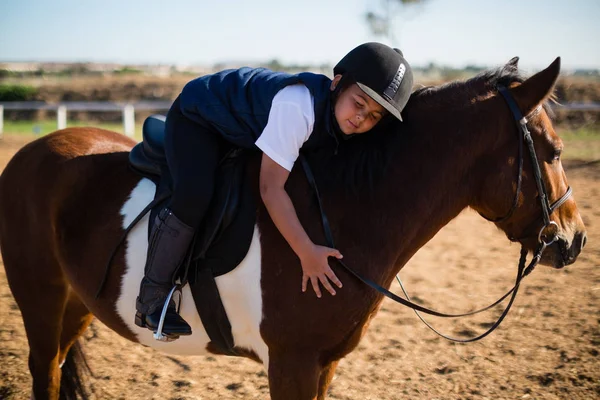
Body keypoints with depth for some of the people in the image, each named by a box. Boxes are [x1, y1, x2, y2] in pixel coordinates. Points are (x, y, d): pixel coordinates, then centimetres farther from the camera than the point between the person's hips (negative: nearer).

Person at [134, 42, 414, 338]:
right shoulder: (297, 105, -41)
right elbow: (270, 188, -41)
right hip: (196, 117, -8)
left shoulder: (341, 121, -16)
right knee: (194, 194, -32)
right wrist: (307, 252, -42)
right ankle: (152, 297, -14)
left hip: (242, 131, 8)